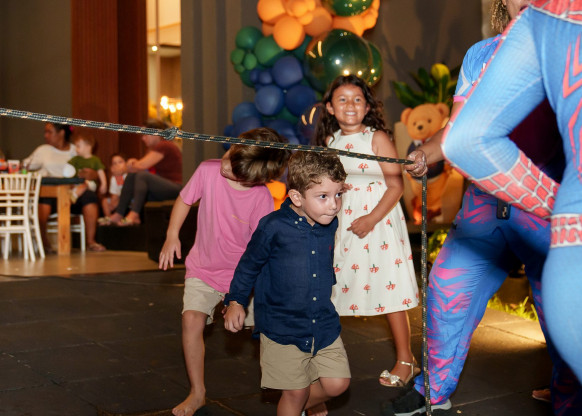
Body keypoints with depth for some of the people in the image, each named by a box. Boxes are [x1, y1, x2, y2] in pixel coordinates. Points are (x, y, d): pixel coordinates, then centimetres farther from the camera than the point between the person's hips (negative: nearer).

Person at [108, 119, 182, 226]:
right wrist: (134, 162, -4)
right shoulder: (155, 148, 20)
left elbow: (141, 166, -19)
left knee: (142, 175, -27)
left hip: (175, 188, -10)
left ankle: (134, 215, -34)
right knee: (132, 176, 2)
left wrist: (132, 165, 3)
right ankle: (118, 215, -7)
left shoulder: (164, 146, -12)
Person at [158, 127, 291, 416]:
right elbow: (185, 199, 3)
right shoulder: (208, 170, -17)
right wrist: (172, 236, -6)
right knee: (191, 318, -19)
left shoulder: (262, 198, -22)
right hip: (203, 267, 2)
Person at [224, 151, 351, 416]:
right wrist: (236, 300, 1)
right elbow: (249, 264, -3)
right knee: (296, 391, 3)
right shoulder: (274, 227, -17)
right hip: (282, 327, -4)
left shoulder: (330, 225, -1)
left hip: (324, 325, 5)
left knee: (337, 384, 2)